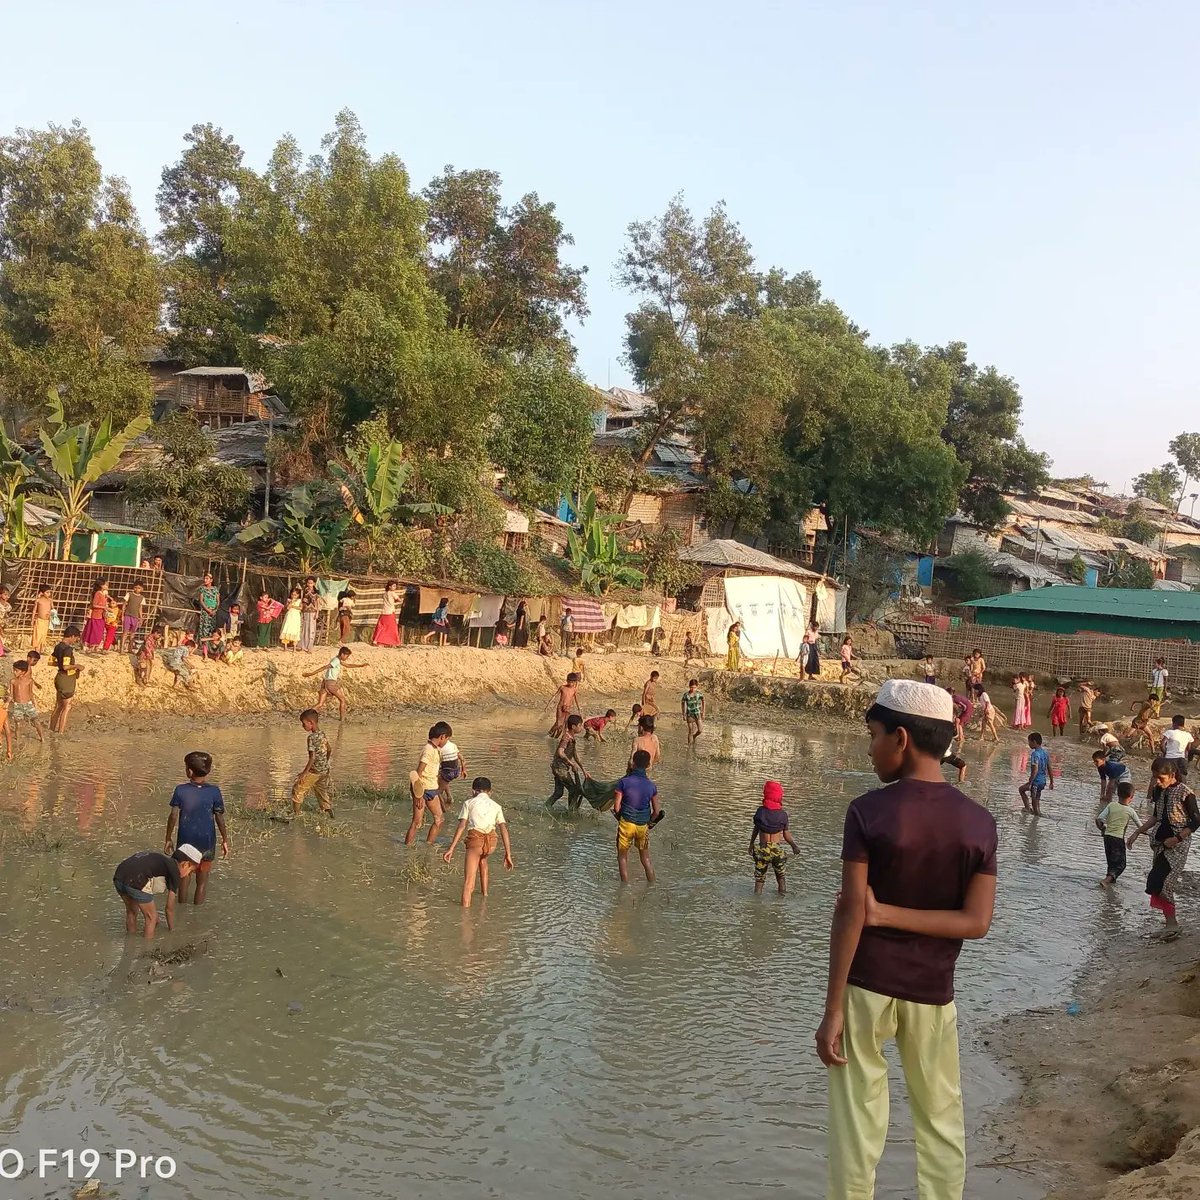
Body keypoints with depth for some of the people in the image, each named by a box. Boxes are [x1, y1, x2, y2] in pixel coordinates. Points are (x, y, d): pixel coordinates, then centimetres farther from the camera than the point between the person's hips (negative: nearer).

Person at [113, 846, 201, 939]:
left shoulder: (159, 859, 31)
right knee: (151, 917, 12)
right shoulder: (174, 872, 10)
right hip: (134, 881, -8)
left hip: (119, 876, 8)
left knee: (131, 912, 30)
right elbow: (170, 908, 16)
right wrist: (172, 929, 30)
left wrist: (154, 915, 55)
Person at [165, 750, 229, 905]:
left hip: (185, 842, 0)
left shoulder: (180, 790, -11)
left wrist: (168, 839, 4)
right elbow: (220, 819, -7)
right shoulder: (214, 791, -11)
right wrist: (225, 840, 4)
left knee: (184, 879, 17)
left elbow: (173, 816, -9)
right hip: (207, 843, 0)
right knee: (202, 882, 13)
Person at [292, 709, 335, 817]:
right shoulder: (322, 735, 4)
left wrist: (304, 773, -19)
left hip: (314, 771, -8)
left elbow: (312, 758, -23)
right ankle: (328, 811, 24)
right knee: (321, 790, 21)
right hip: (324, 770, 8)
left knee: (298, 789, 4)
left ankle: (295, 813, 8)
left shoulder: (312, 738, -21)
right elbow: (330, 750, 14)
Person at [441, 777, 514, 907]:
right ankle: (484, 892, 44)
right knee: (483, 859, 37)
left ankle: (465, 905, -21)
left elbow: (461, 826, 1)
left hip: (475, 839, -4)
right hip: (492, 841, 4)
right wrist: (508, 854, 10)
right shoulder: (496, 806, 21)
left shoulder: (468, 803, 14)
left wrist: (451, 849, -2)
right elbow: (504, 829, 11)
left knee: (468, 881, -6)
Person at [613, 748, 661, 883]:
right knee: (646, 858, 19)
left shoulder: (624, 782, -10)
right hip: (643, 826, 3)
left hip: (626, 823, -3)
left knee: (622, 857, 13)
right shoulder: (652, 785, -2)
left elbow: (616, 807, -10)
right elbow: (656, 811, 3)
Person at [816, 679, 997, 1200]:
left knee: (857, 1121, 8)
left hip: (866, 984, -3)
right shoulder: (979, 821, -4)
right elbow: (976, 921, -8)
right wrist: (888, 913, -8)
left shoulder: (868, 811, -14)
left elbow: (850, 913, -14)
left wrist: (832, 1009, -9)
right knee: (941, 1123, 16)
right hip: (932, 990, 3)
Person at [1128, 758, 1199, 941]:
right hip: (1161, 843, 7)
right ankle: (1171, 922, 18)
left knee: (1158, 883, -13)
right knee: (1164, 883, 8)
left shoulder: (1184, 793, -15)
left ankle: (1171, 924, -3)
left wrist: (1177, 839, -16)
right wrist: (1137, 832, 14)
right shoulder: (1158, 791, 5)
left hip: (1177, 845, -7)